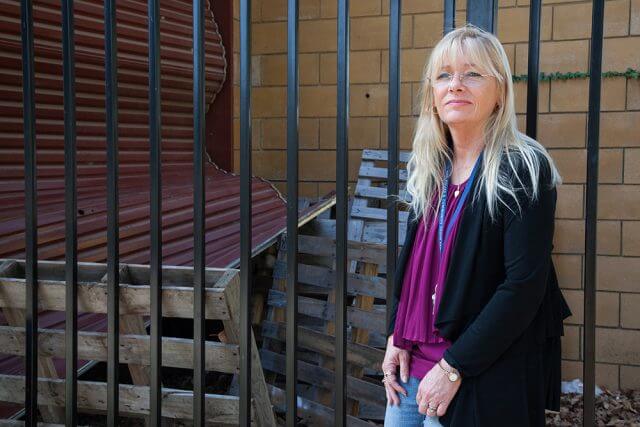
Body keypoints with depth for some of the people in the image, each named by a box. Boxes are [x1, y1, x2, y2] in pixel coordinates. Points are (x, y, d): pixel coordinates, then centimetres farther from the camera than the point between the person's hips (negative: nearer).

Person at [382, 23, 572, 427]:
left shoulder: (523, 170, -13)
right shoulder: (429, 169, 6)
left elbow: (525, 285, -18)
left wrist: (454, 367, -18)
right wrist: (396, 338, 3)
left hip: (480, 377, -6)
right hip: (412, 362, 6)